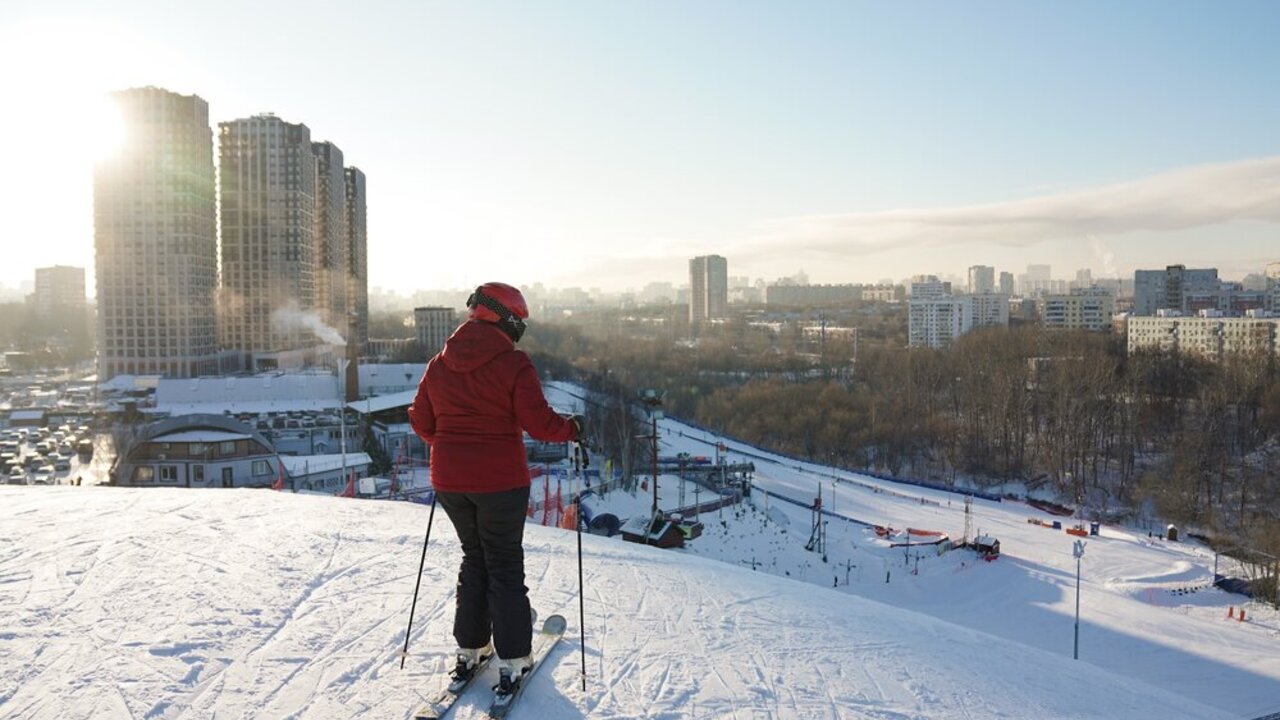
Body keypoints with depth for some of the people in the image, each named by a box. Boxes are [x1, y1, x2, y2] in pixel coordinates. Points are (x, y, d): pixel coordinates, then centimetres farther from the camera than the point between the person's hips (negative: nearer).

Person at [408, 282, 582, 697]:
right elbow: (539, 424, -16)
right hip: (500, 481, -5)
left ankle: (469, 650, 27)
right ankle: (511, 662, 13)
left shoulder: (440, 364, 4)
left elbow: (421, 421, 10)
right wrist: (572, 428, 3)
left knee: (474, 558, 22)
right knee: (505, 566, 8)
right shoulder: (513, 364, -13)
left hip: (449, 481, 5)